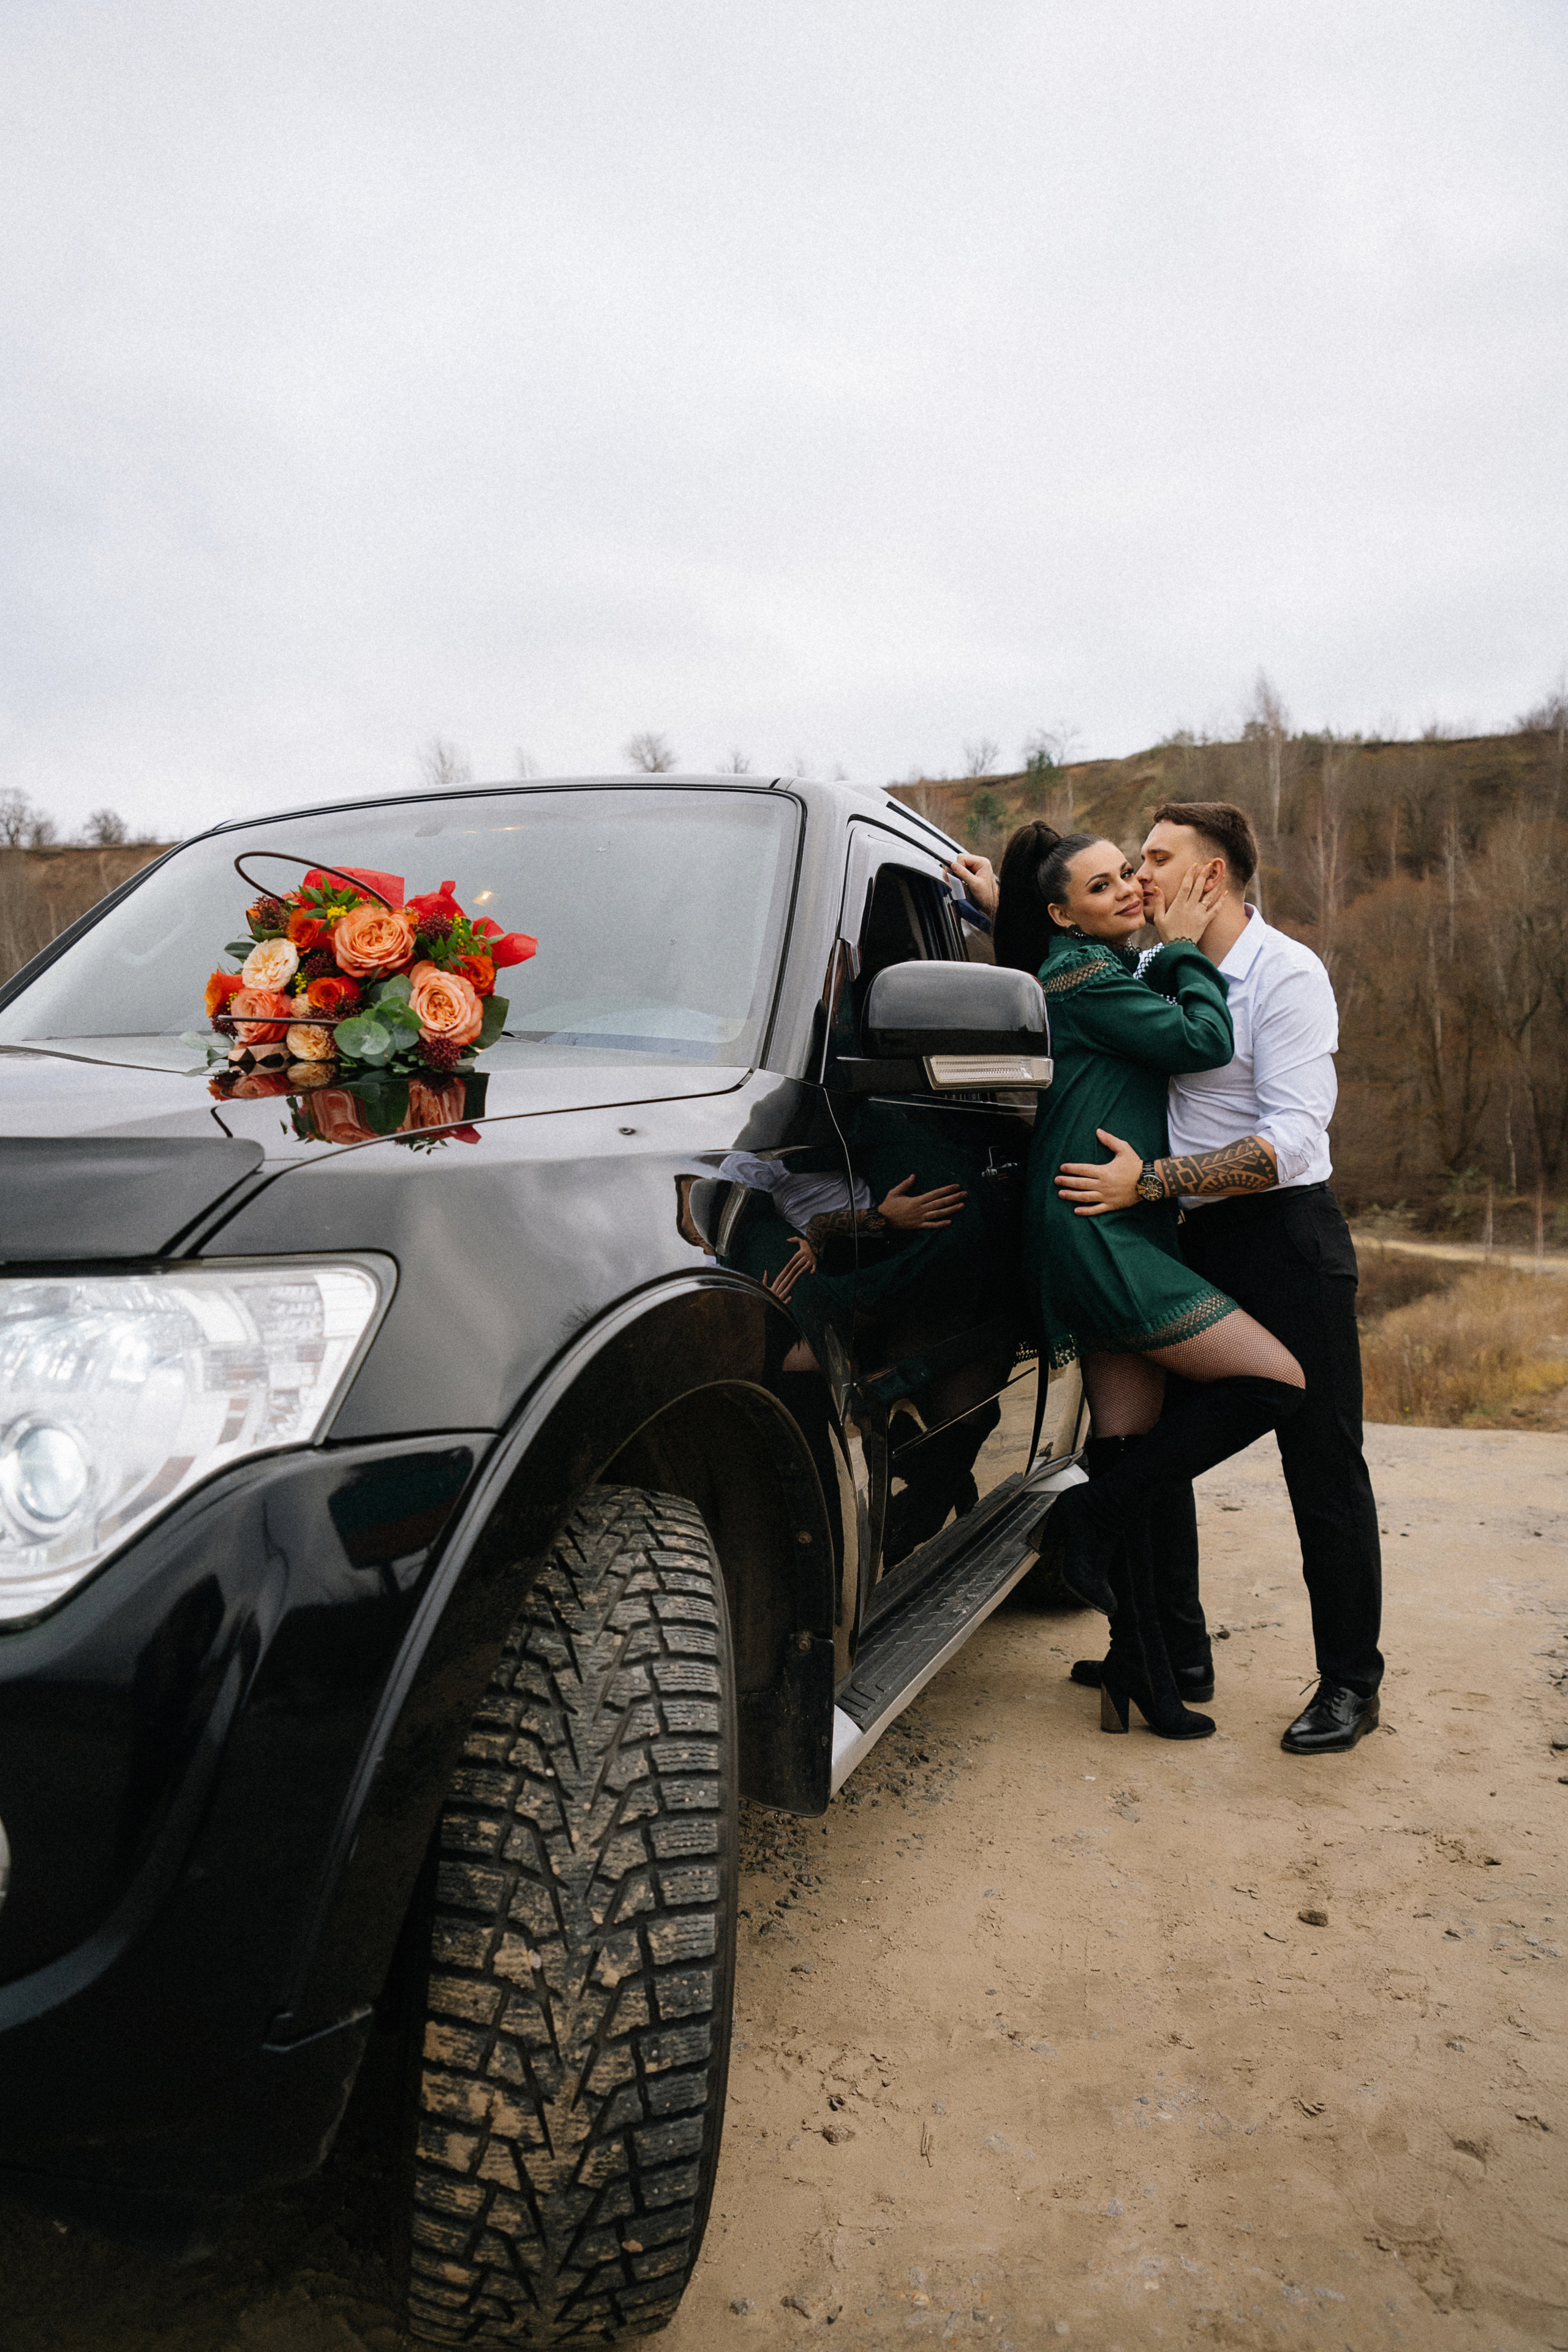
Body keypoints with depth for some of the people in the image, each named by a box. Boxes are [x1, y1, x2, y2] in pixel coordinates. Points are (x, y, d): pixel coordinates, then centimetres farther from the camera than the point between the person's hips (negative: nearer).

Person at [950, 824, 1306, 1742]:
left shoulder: (1107, 971, 19)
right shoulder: (1081, 973, -9)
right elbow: (1204, 1040, -16)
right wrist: (1185, 948, 0)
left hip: (1121, 1237, 10)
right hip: (1096, 1234, -10)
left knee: (1131, 1449, 8)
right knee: (1275, 1379, -13)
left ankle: (1141, 1678, 15)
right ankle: (1095, 1517, -3)